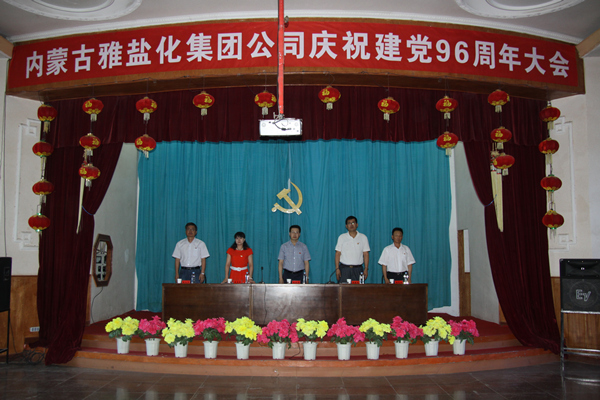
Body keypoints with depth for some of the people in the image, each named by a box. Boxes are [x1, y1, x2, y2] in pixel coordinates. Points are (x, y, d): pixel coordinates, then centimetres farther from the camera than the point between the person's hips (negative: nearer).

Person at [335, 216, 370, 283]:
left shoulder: (363, 238, 7)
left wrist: (366, 269, -3)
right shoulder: (342, 237, 6)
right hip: (344, 268, 0)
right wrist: (337, 269, -4)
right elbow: (338, 253, 4)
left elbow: (366, 254, 5)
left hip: (357, 269, 0)